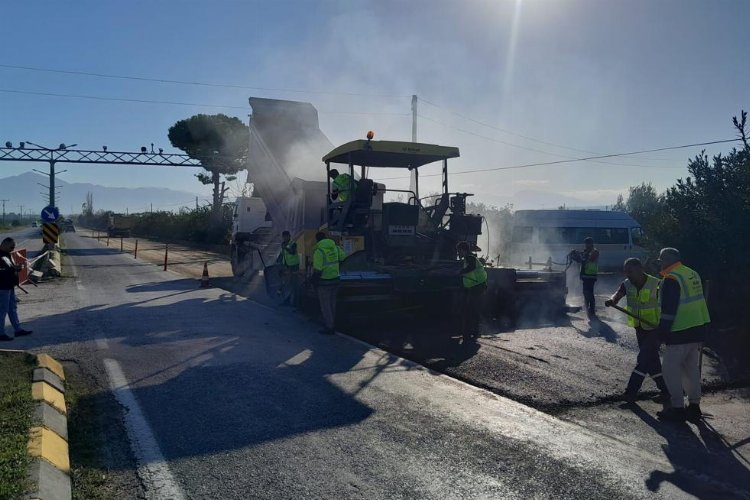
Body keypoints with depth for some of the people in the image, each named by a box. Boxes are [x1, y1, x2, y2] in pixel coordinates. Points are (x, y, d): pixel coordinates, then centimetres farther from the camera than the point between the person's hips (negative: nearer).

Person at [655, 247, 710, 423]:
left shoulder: (671, 279, -15)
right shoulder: (693, 274, 11)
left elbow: (668, 309, -18)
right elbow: (696, 302, 17)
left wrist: (663, 330, -11)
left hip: (680, 333, -9)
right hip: (698, 330, 9)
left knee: (671, 369, 0)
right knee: (692, 369, 16)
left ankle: (677, 408, 0)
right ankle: (694, 406, 21)